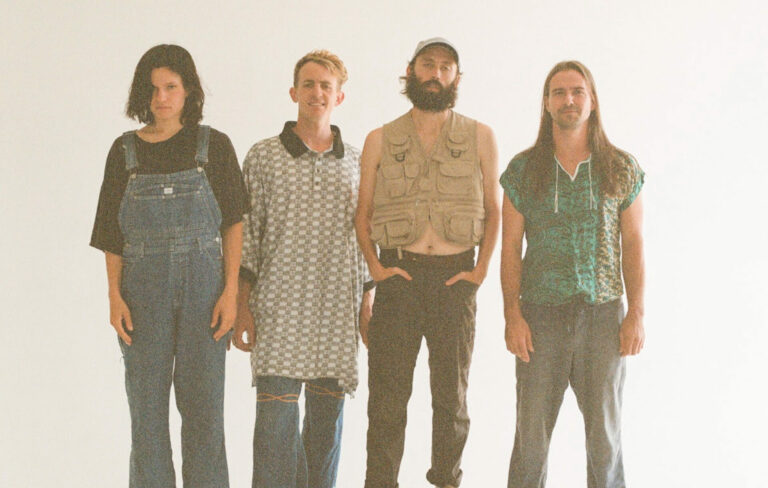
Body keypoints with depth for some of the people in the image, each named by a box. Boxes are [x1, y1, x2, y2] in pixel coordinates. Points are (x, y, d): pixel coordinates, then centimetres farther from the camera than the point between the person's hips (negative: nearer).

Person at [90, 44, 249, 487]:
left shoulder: (214, 146, 3)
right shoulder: (126, 150, 7)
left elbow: (233, 223, 2)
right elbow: (112, 234, 7)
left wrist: (230, 291, -6)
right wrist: (115, 296, -3)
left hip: (203, 284, -1)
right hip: (143, 288, 1)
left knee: (204, 403, 2)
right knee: (147, 403, 4)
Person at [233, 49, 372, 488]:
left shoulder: (356, 161, 10)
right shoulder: (264, 156, 3)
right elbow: (245, 234, 2)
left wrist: (369, 300, 9)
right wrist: (241, 306, -3)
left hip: (339, 309, 3)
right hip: (279, 307, -2)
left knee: (328, 416, 7)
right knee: (276, 417, -8)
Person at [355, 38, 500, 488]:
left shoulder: (480, 137, 7)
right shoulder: (380, 140, 8)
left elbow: (493, 210, 11)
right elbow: (363, 213, 12)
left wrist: (481, 270, 1)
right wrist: (375, 266, -2)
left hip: (455, 277, 0)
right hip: (398, 275, 0)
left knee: (452, 393, 6)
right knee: (388, 393, 0)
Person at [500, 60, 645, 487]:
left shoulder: (622, 169, 5)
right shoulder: (523, 170, 4)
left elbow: (633, 245, 6)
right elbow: (511, 248, 4)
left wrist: (637, 314, -1)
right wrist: (513, 316, -5)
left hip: (603, 313, 0)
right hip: (542, 315, 0)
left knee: (605, 433, 5)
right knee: (532, 434, 3)